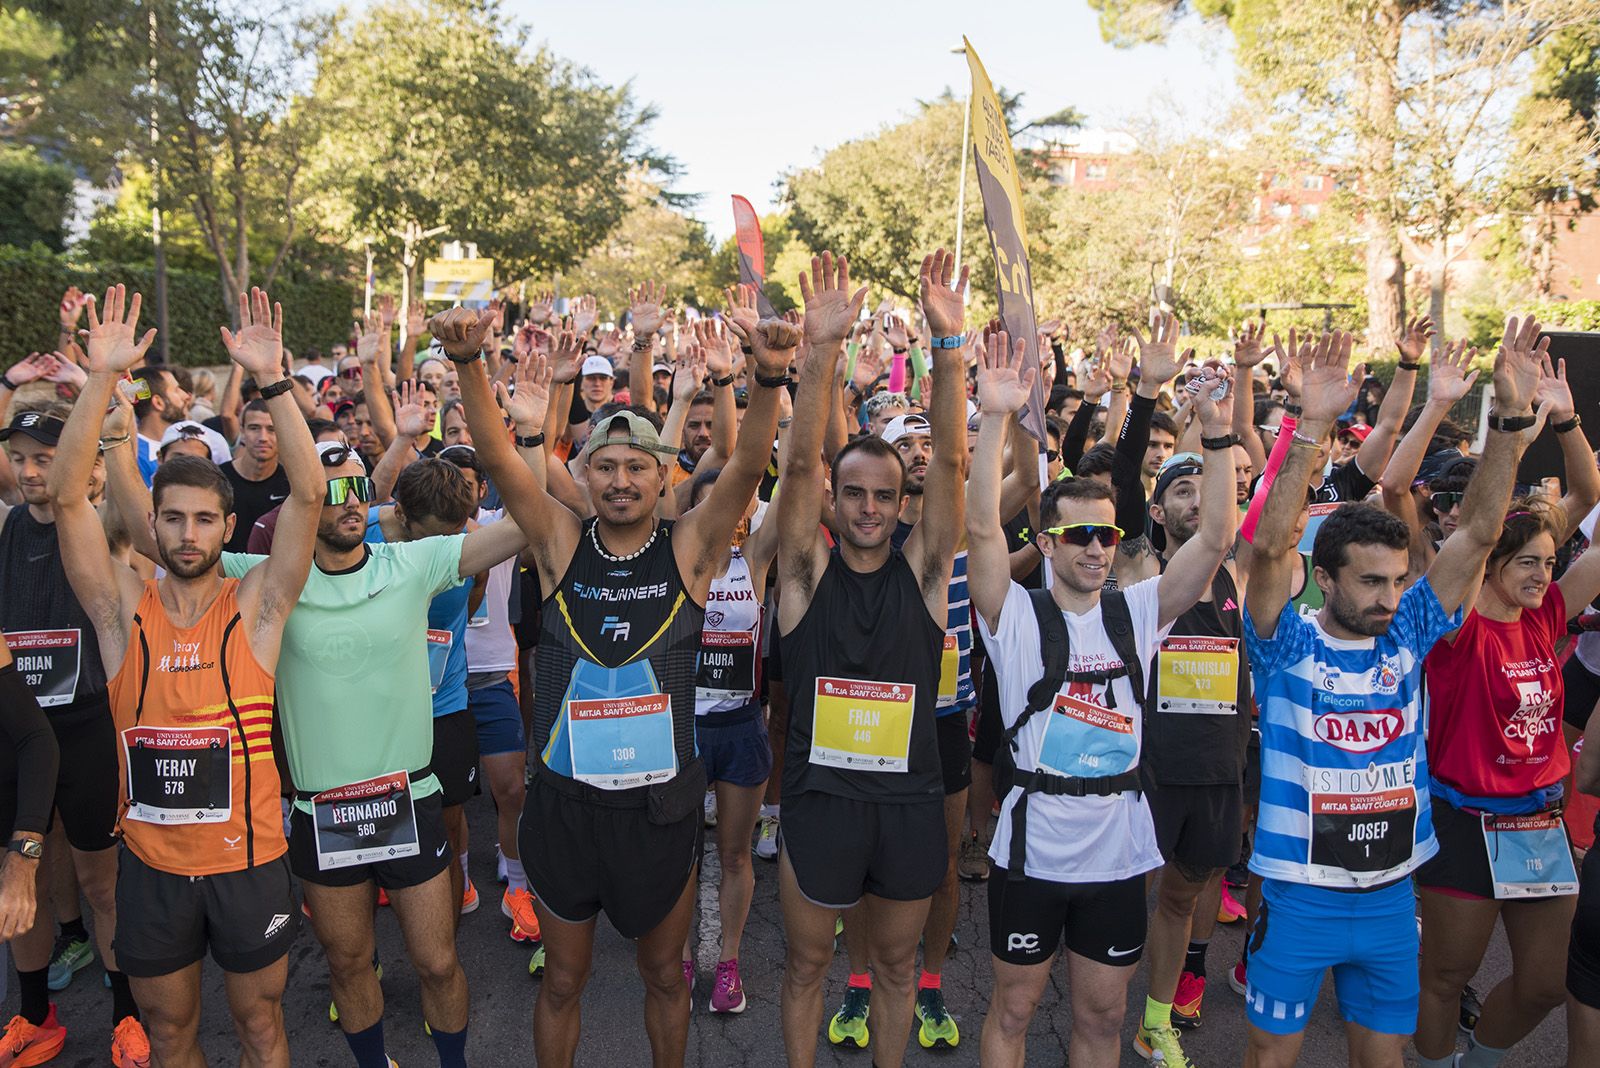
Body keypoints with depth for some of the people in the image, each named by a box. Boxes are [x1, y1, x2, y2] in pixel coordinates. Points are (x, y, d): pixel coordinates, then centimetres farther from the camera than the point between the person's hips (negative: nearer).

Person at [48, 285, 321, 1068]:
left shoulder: (256, 605, -9)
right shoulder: (123, 607, -4)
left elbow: (308, 491, -19)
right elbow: (67, 498, -14)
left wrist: (271, 379, -26)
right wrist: (102, 378, -23)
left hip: (248, 856, -1)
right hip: (150, 862, 2)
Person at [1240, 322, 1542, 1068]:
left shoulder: (1407, 636, -3)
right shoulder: (1287, 645, -14)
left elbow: (1479, 532, -9)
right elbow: (1270, 547, -29)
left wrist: (1510, 418, -18)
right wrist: (1312, 426, -37)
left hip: (1392, 895, 4)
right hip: (1301, 896, -4)